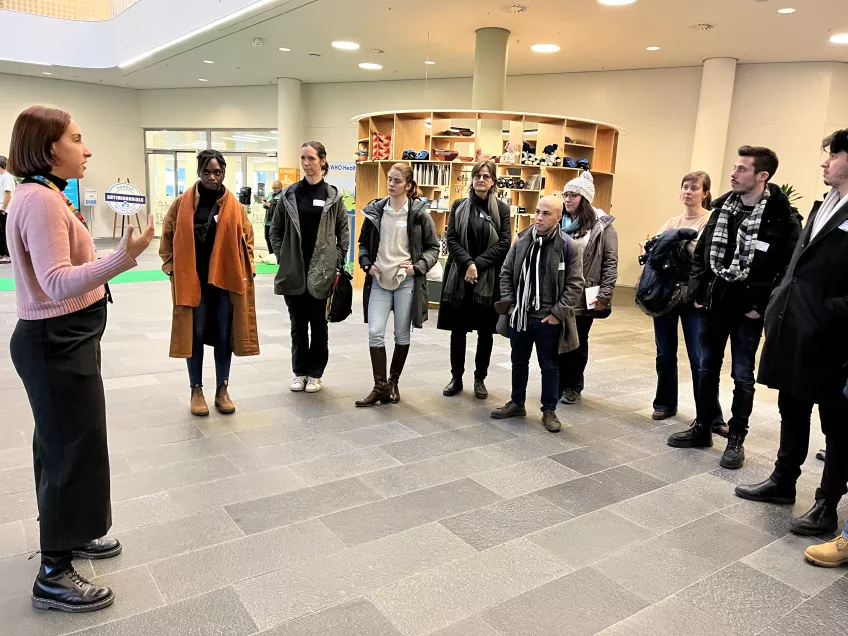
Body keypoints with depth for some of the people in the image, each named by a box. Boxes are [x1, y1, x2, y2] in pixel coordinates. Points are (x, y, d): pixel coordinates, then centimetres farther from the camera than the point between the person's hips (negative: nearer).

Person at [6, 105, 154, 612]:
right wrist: (124, 259, -41)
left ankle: (67, 532, 38)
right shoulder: (40, 199, -20)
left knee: (65, 447, 21)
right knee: (74, 452, -3)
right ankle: (54, 575, 11)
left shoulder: (45, 195, 13)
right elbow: (58, 284, -31)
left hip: (64, 340, 11)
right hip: (58, 345, -11)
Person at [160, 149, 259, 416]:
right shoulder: (182, 204, -1)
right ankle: (196, 390, 19)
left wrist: (246, 272, 0)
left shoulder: (235, 207, 2)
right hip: (192, 280, -1)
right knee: (195, 334, 7)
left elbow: (246, 240, 8)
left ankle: (222, 389, 20)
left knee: (224, 334, 7)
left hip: (225, 280, 1)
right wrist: (172, 268, 0)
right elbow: (168, 237, 6)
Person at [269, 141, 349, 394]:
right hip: (294, 272, 2)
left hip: (321, 271, -1)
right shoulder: (289, 194, 4)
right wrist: (281, 258, 1)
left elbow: (344, 231, 4)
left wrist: (337, 264, -3)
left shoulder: (333, 196, 0)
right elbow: (275, 229, 9)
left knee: (319, 325, 8)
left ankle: (315, 374, 20)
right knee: (298, 325, 10)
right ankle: (299, 372, 22)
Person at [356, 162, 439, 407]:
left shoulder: (419, 213, -4)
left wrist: (418, 267, -13)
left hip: (406, 280, -2)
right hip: (379, 280, 2)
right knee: (375, 332, -7)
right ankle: (380, 387, 3)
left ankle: (393, 382, 26)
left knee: (402, 335, 8)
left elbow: (433, 247, 2)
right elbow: (363, 243, 13)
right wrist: (367, 265, -2)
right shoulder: (375, 210, 3)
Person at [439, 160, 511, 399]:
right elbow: (451, 239, 0)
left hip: (489, 279, -1)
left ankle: (480, 379, 20)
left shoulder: (502, 209, 4)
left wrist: (478, 264, -13)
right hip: (459, 277, 1)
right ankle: (456, 377, 19)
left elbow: (504, 243, -4)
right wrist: (467, 263, -15)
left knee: (485, 332, 6)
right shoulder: (459, 206, 8)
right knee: (458, 330, 6)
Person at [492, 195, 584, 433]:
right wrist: (509, 304, 2)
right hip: (519, 316, 4)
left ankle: (549, 411, 24)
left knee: (549, 366, 9)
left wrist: (558, 313, -12)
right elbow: (506, 273, 9)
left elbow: (575, 284, -9)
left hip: (548, 319, -4)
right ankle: (517, 403, 35)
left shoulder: (568, 246, -10)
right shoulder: (521, 240, 2)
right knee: (519, 363, 18)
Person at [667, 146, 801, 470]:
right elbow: (702, 252, 9)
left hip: (748, 310, -5)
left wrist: (762, 306, -15)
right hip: (715, 305, 5)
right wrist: (697, 292, 2)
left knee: (742, 376, 6)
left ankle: (736, 439, 20)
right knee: (707, 370, 13)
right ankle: (702, 429, 28)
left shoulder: (782, 217, -12)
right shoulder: (722, 207, 5)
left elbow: (790, 268, -13)